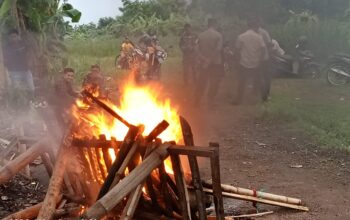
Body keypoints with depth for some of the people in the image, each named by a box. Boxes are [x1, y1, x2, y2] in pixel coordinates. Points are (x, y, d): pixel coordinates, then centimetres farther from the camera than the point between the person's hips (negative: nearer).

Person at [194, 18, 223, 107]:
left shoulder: (201, 35, 1)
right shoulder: (218, 35, -10)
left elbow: (198, 49, -3)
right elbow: (218, 49, -17)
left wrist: (203, 59, -7)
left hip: (203, 63, 4)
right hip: (215, 63, -4)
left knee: (201, 83, 14)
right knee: (213, 84, 9)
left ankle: (197, 101, 20)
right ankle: (210, 102, 14)